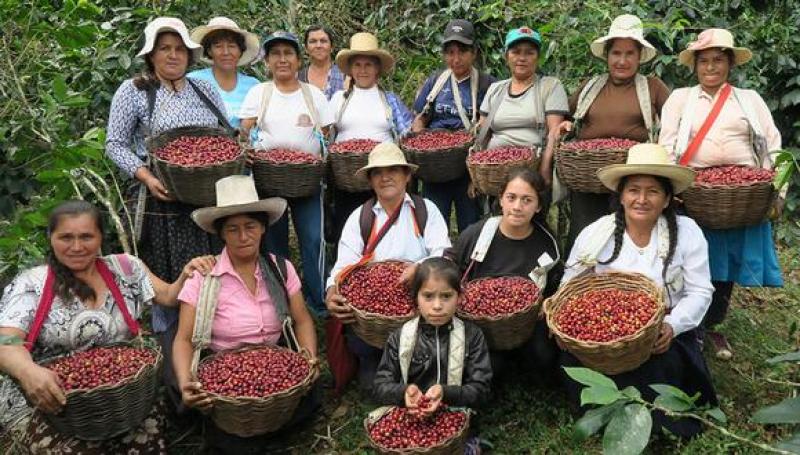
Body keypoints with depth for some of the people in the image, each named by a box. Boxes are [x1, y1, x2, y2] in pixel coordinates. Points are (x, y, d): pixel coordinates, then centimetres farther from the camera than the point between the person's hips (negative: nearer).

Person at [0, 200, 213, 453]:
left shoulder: (123, 268, 9)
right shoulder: (31, 284, 0)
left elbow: (167, 296, 13)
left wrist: (186, 276, -10)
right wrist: (28, 371, -33)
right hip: (43, 401, -2)